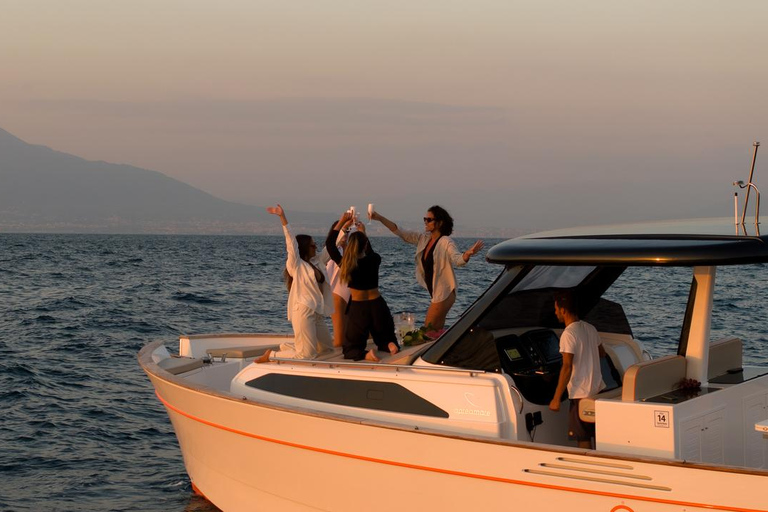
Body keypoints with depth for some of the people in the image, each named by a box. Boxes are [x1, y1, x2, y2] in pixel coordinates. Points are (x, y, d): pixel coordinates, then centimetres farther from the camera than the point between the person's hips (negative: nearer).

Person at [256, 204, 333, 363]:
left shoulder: (317, 262, 15)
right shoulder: (296, 265, -5)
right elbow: (291, 242, -14)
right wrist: (282, 217, -24)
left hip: (318, 313, 8)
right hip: (303, 311, -8)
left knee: (326, 348, 14)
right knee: (308, 354, -13)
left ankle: (285, 347, 22)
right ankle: (271, 355, 3)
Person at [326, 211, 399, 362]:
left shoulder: (345, 264, -12)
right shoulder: (374, 261, -6)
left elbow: (329, 243, 1)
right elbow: (370, 252, 21)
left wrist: (341, 222, 6)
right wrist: (363, 233, 33)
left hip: (357, 308, -2)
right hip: (377, 305, 2)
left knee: (350, 349, 11)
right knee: (385, 339, 23)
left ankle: (366, 355, -23)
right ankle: (390, 345, -14)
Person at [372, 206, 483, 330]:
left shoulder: (446, 242, -16)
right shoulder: (423, 239, 5)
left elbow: (458, 260, -32)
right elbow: (400, 232, 6)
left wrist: (467, 254, -55)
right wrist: (380, 218, -1)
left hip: (443, 294, -8)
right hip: (435, 293, 8)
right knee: (436, 331, 16)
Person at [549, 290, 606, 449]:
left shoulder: (568, 334, -18)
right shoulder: (590, 328, 7)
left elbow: (567, 368, -22)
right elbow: (602, 353, 22)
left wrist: (556, 398, -19)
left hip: (581, 394, -8)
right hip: (598, 389, 8)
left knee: (583, 439, 0)